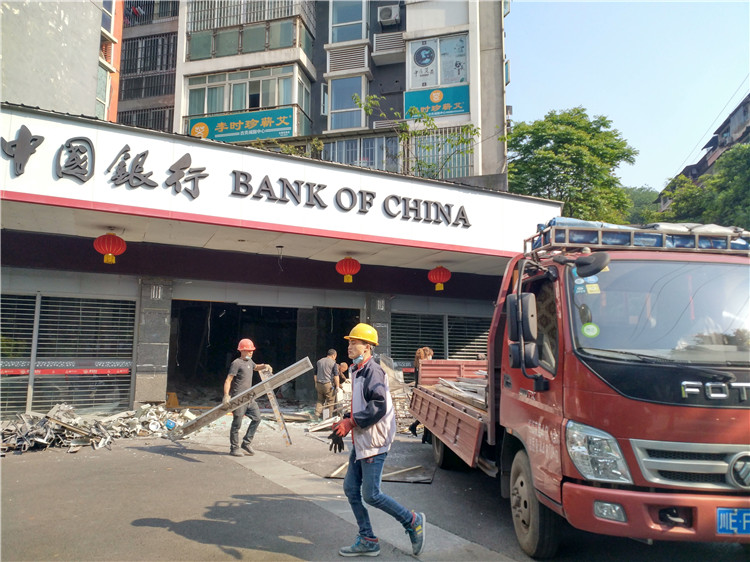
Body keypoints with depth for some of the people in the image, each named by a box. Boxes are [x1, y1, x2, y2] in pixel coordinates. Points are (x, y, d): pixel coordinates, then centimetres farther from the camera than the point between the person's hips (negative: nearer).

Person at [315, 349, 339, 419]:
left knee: (320, 400, 16)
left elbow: (315, 374, 16)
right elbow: (336, 376, -9)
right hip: (328, 384, -5)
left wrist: (316, 384, 22)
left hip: (319, 384, 5)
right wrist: (337, 386, -5)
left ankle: (317, 413, 3)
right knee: (330, 401, 5)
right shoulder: (333, 363, -5)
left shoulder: (319, 361, 12)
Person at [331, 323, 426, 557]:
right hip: (361, 441, 10)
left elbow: (379, 407, -25)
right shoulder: (357, 371, 14)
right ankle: (367, 540, 22)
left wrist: (350, 422, -22)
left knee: (371, 494, -5)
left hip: (374, 441, -10)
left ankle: (413, 521, 14)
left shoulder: (372, 371, -16)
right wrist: (343, 425, 11)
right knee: (351, 488, 10)